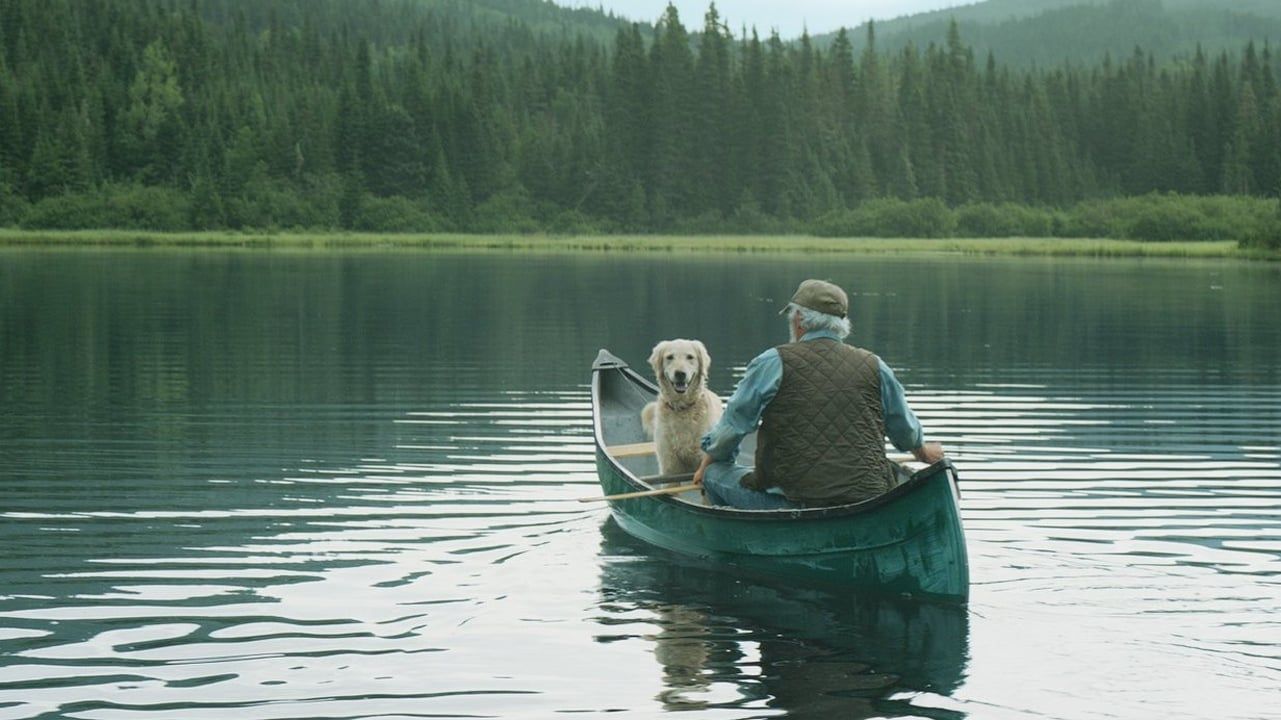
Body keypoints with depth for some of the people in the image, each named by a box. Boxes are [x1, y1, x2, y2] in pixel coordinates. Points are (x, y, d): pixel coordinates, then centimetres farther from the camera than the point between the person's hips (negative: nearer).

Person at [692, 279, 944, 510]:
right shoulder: (873, 365, 10)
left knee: (715, 474, 13)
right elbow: (906, 429, 25)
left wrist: (707, 464, 25)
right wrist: (923, 451, 49)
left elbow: (733, 422, 5)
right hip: (870, 500, 4)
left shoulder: (775, 362, -1)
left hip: (798, 503, -4)